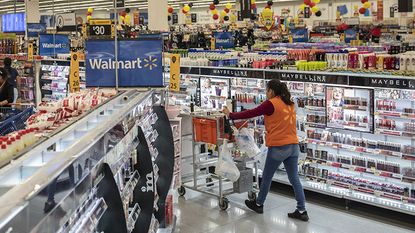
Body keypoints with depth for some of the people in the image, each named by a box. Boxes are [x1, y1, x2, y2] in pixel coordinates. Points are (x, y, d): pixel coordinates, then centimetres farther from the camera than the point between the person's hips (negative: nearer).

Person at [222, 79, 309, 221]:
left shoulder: (271, 103, -10)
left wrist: (231, 115, 1)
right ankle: (302, 211, 8)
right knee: (294, 179, 9)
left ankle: (258, 204, 28)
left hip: (278, 147, -7)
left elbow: (251, 113, -9)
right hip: (293, 145, 7)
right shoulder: (290, 104, 12)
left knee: (266, 177, 12)